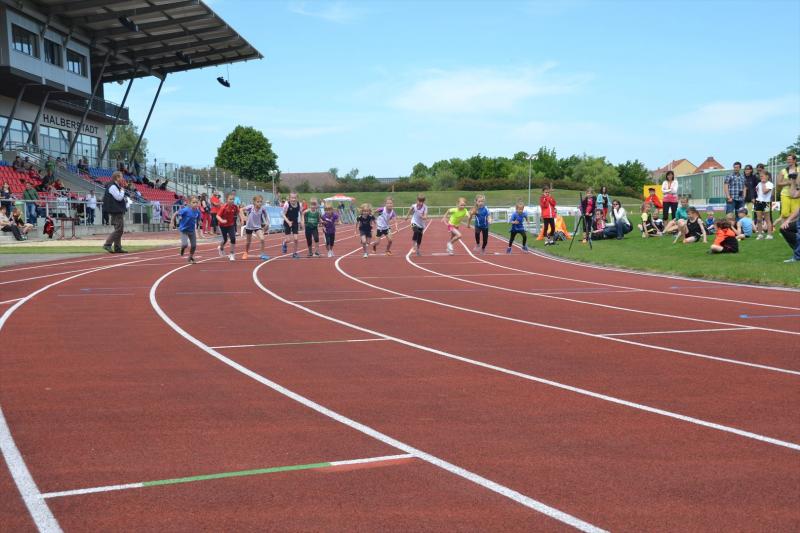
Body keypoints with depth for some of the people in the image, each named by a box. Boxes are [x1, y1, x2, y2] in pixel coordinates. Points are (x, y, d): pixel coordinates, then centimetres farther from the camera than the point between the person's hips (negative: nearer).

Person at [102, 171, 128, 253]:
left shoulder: (116, 186, 19)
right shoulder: (112, 186, -13)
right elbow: (119, 197, -21)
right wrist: (122, 189, -11)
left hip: (119, 211, 11)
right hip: (116, 211, -11)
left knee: (119, 229, 12)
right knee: (119, 229, -13)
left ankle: (117, 247, 14)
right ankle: (107, 244, -12)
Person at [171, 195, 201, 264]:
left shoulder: (197, 211, -10)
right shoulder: (186, 210, -25)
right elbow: (175, 214, -17)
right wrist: (172, 222, -17)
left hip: (192, 230, 5)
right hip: (184, 229, -4)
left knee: (194, 245, 6)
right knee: (185, 244, -18)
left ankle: (191, 258, 32)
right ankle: (182, 249, 21)